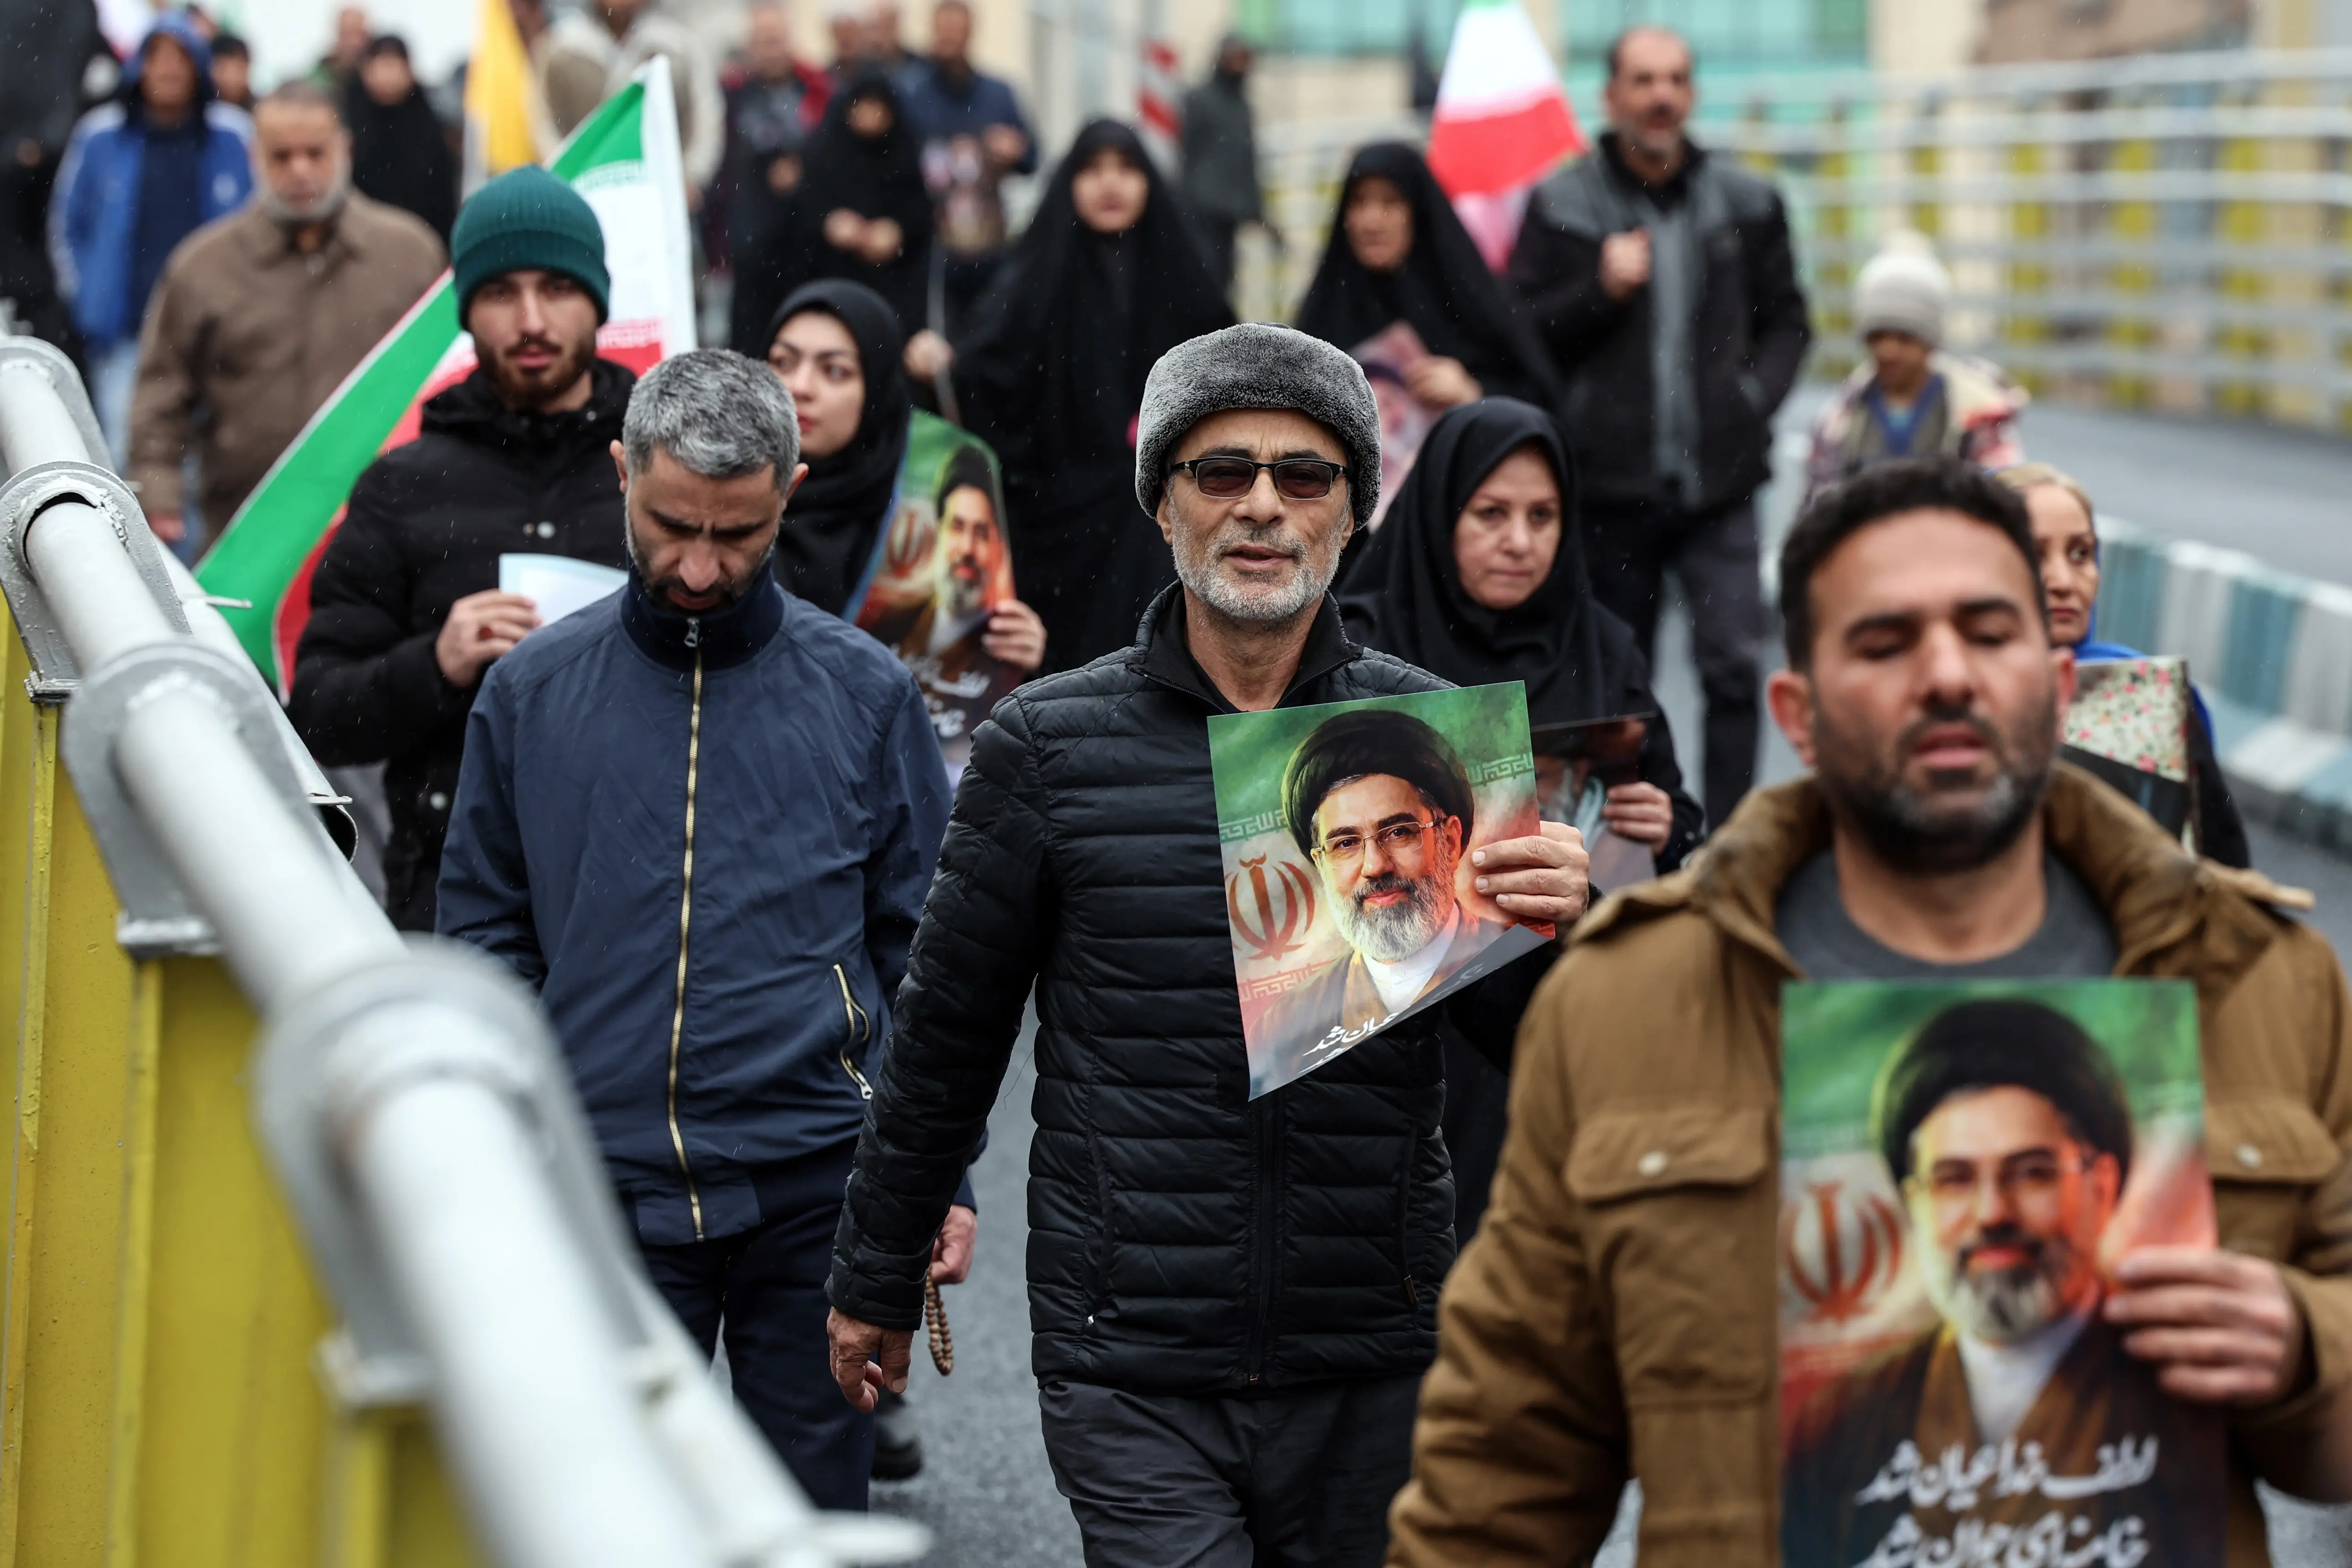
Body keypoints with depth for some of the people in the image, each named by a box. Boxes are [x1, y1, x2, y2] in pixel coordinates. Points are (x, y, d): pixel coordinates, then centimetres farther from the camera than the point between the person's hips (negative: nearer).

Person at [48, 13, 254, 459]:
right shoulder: (100, 137, 3)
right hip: (125, 336, 0)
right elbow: (66, 222, 12)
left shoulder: (233, 138, 3)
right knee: (128, 455, -3)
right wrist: (84, 299, 6)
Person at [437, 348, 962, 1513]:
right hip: (607, 1197, 1)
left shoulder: (865, 694, 3)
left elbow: (924, 957, 6)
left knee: (812, 1512, 7)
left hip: (815, 1192, 0)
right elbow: (487, 937, 10)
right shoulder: (531, 692, 5)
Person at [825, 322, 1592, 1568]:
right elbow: (946, 1033, 11)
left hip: (1368, 1371, 2)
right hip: (1130, 1371, -2)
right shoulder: (1050, 746, 1)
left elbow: (1528, 1042, 5)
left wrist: (1557, 930, -18)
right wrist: (875, 1278, 17)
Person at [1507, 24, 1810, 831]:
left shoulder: (1746, 203, 6)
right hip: (1609, 483, -1)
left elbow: (1786, 319, 17)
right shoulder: (1563, 205, 0)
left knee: (1734, 664, -11)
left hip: (1719, 483, 1)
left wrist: (1757, 396, 1)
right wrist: (1600, 290, -15)